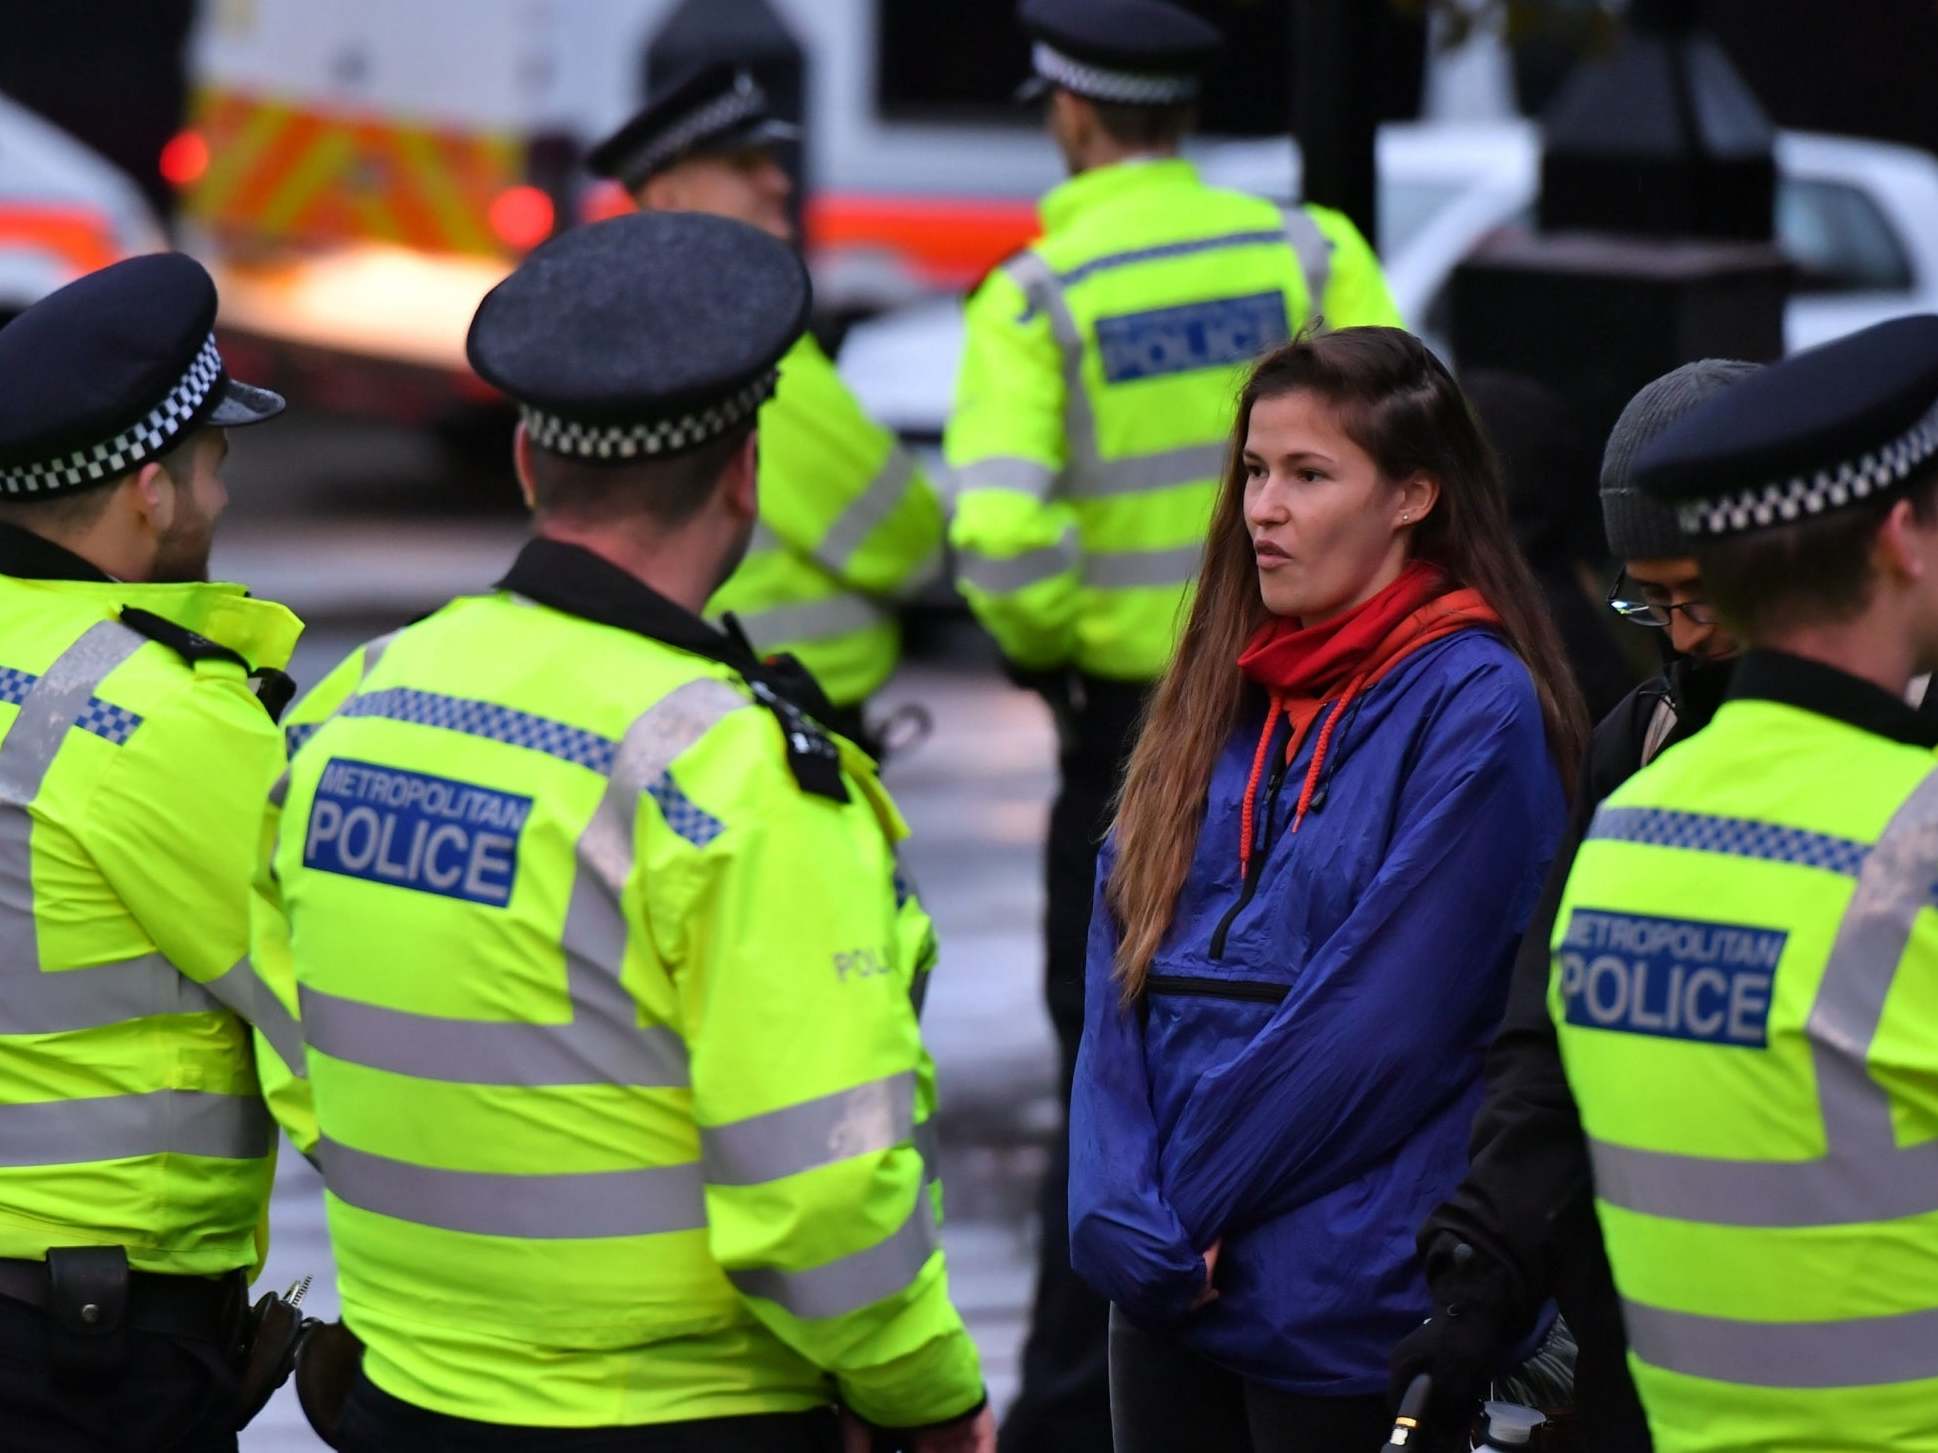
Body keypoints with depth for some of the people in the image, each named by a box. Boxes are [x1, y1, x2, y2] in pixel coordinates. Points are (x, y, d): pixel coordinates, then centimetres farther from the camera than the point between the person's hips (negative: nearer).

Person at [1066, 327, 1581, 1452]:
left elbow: (1381, 1020, -14)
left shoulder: (1476, 707, -9)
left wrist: (1194, 1202, -9)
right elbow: (1121, 970, 6)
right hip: (1167, 1282, 6)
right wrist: (1128, 1215, -7)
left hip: (1349, 1307, -6)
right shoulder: (1223, 696, 11)